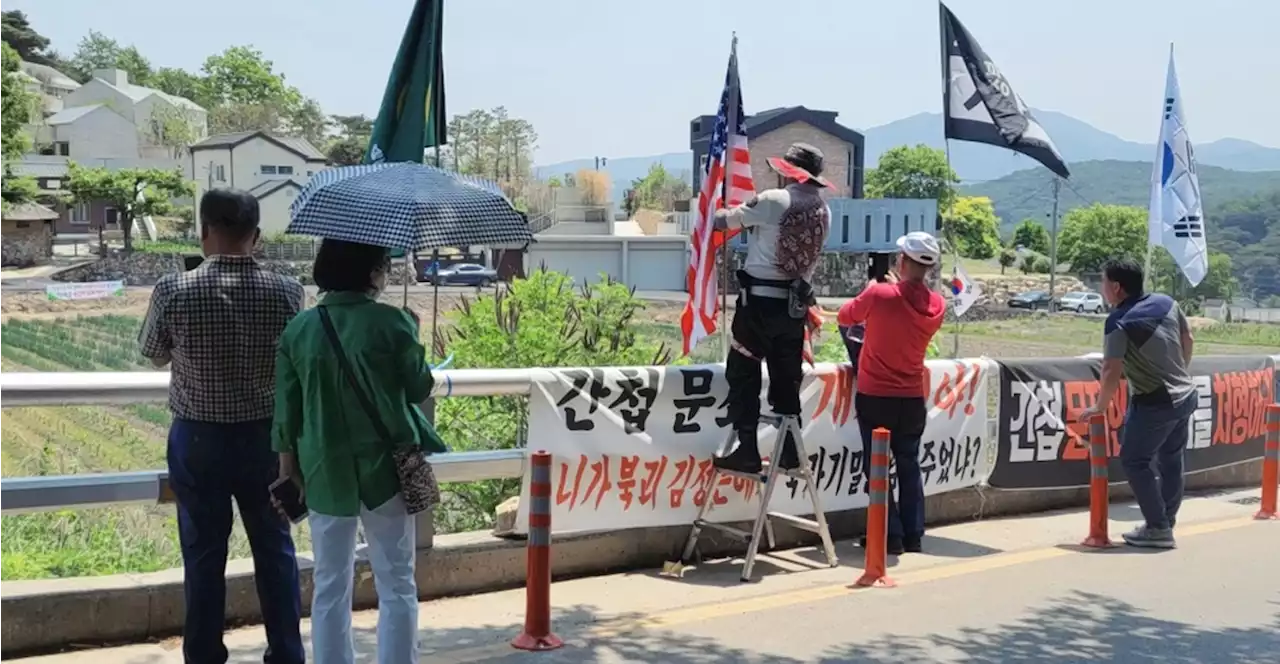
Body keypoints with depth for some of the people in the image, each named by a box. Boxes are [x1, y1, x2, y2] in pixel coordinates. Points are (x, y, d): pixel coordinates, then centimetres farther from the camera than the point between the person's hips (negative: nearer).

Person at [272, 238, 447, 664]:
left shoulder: (299, 329, 0)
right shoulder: (392, 323, -10)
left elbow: (287, 410, 3)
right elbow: (420, 389, 2)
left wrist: (289, 468, 13)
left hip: (325, 471, 3)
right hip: (384, 467, -3)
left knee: (330, 587, 13)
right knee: (397, 587, 7)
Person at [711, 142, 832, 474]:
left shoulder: (773, 201, -11)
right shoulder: (823, 211, 6)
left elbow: (725, 220, -1)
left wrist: (718, 214, 23)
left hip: (760, 300, -5)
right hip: (795, 304, 6)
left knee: (743, 376, 2)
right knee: (787, 378, 14)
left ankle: (747, 452, -1)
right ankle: (789, 450, 18)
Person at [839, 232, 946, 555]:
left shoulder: (879, 294, -17)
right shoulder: (936, 305, -3)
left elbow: (845, 316, 1)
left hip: (874, 396, -4)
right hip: (912, 397, 4)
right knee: (909, 465, 14)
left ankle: (891, 535, 3)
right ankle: (913, 535, 15)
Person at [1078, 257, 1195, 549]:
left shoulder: (1119, 322, -20)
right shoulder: (1167, 303, 1)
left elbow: (1112, 373, -24)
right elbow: (1188, 342, 13)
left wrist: (1100, 407, -11)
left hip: (1156, 402, -8)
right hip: (1186, 396, 8)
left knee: (1134, 461, 2)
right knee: (1171, 461, 17)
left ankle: (1158, 528, 0)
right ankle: (1166, 523, 26)